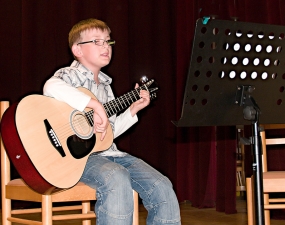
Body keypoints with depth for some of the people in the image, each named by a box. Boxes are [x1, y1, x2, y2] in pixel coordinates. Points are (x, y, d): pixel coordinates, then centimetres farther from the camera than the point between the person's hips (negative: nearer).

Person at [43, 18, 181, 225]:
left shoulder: (104, 85, 19)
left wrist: (134, 109, 11)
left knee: (162, 187, -8)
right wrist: (95, 105, -31)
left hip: (108, 153, 7)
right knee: (117, 178, -36)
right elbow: (51, 87, -30)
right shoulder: (72, 75, -4)